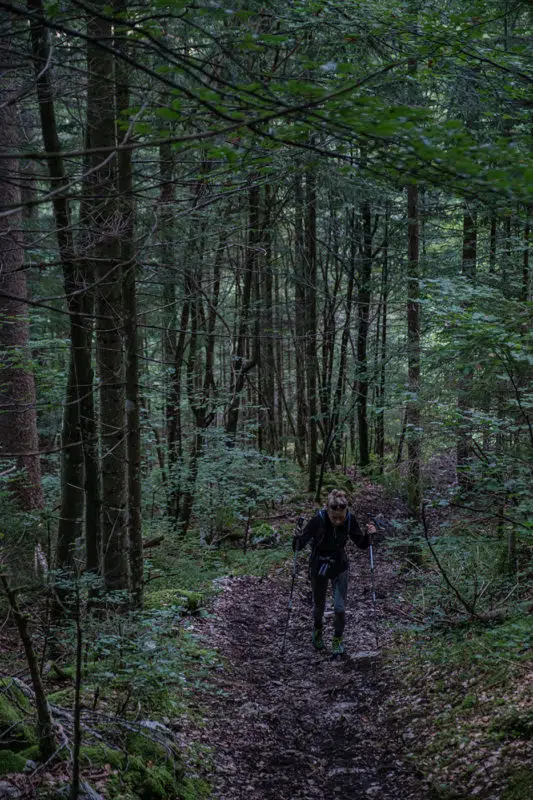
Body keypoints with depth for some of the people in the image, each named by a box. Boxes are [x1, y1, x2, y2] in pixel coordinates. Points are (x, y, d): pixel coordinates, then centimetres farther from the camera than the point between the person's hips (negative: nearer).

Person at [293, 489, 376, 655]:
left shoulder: (350, 520, -20)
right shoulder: (318, 520, -30)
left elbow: (362, 545, -7)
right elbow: (298, 546, -27)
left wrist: (368, 534, -26)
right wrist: (299, 537, -48)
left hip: (340, 567, 1)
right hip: (319, 567, -1)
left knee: (340, 607, -5)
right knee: (319, 606, 16)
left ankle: (338, 639, 23)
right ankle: (318, 629, 50)